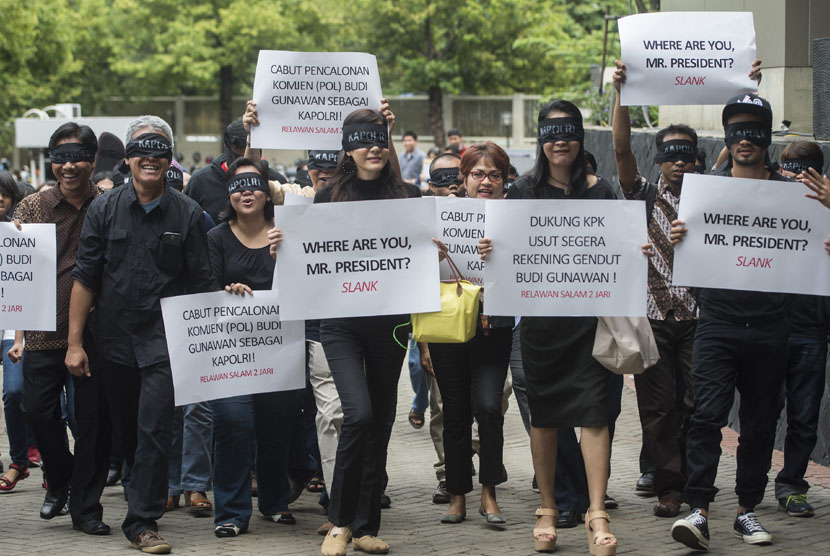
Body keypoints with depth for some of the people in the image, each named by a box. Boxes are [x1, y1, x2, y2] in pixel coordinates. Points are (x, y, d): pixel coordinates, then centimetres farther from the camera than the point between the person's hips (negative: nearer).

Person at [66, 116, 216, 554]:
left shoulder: (187, 213, 0)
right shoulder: (104, 209, 2)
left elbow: (201, 285, 3)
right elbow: (85, 278, 2)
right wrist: (75, 342, -1)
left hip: (165, 340, -2)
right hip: (114, 338, 2)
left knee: (154, 431, -9)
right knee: (127, 431, 13)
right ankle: (146, 496, 34)